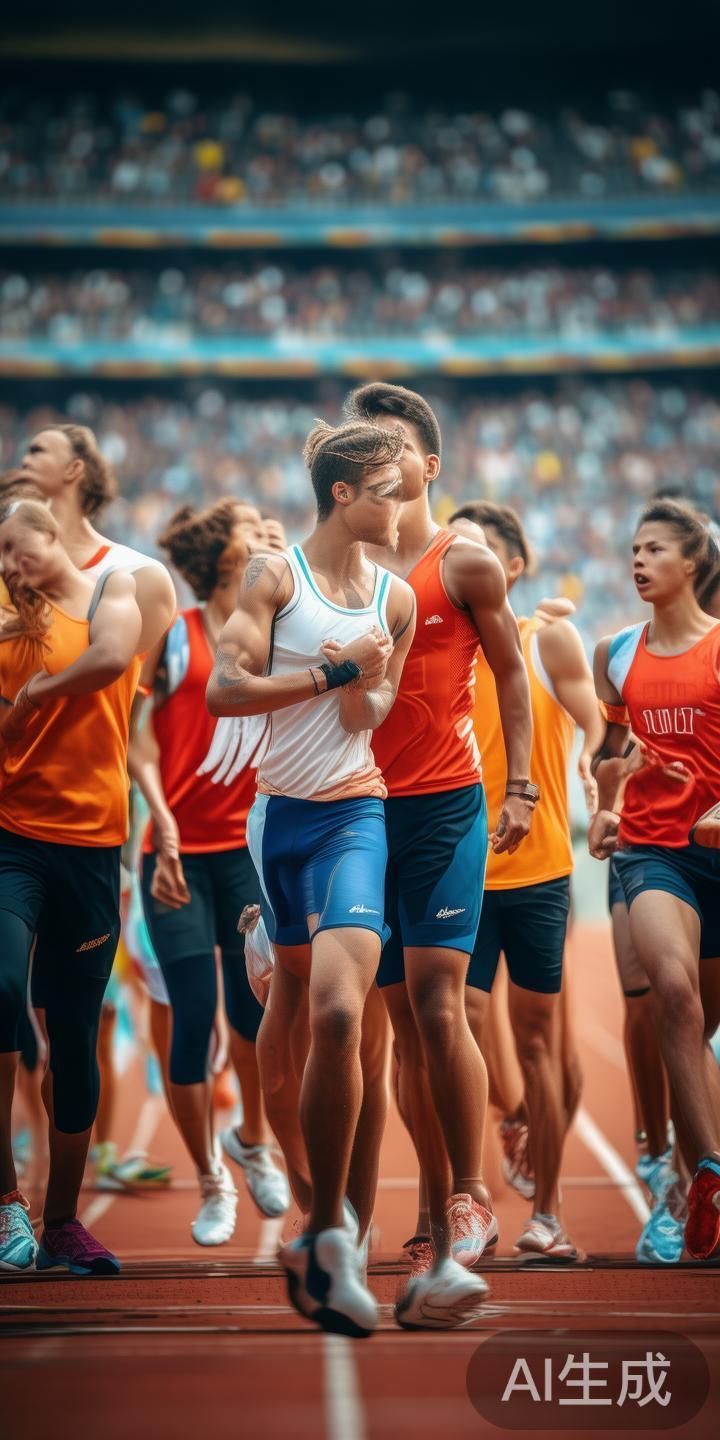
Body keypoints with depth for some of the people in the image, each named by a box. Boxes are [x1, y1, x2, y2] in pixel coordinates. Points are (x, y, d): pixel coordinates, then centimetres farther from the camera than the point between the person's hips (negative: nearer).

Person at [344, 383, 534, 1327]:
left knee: (436, 995, -16)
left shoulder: (466, 563, 1)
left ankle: (468, 1197, -6)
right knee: (404, 1018, 6)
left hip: (446, 802, -4)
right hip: (363, 806, 4)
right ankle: (444, 1223, 13)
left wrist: (520, 788, -3)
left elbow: (510, 675, 5)